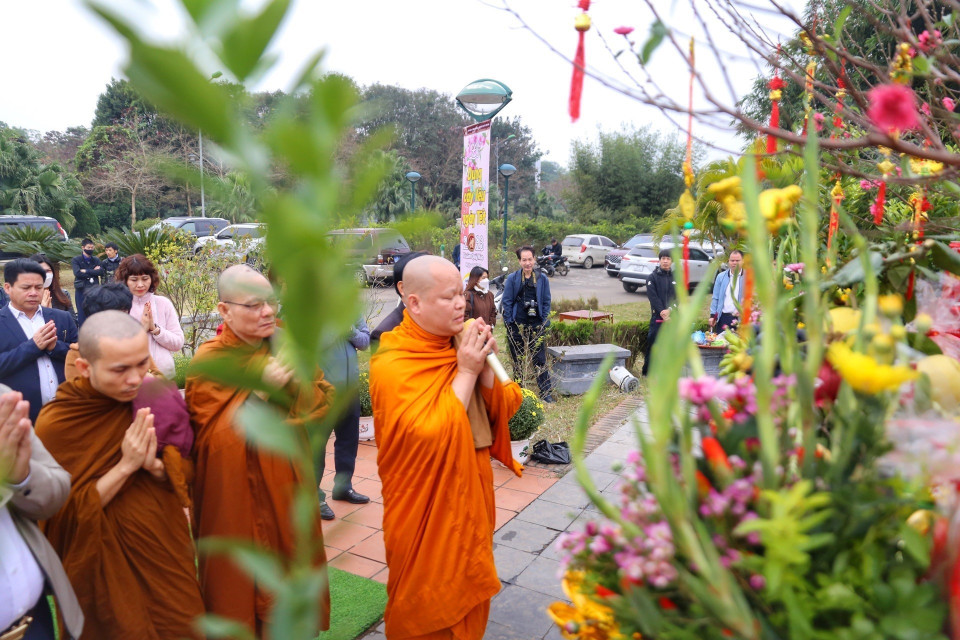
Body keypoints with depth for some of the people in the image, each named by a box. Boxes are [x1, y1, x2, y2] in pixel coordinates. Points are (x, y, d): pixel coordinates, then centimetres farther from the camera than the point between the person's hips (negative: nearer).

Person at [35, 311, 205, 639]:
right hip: (109, 566, -3)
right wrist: (126, 465, -25)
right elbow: (67, 513, -15)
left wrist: (157, 467, -23)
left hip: (167, 549, 4)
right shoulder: (55, 424, -19)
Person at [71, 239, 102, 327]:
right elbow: (77, 273, -14)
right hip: (82, 290, -3)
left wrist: (86, 271, -10)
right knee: (82, 314, 0)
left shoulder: (96, 260, 12)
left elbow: (101, 272, -4)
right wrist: (93, 271, -9)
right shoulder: (76, 260, 3)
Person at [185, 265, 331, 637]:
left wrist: (294, 376, -23)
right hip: (235, 499, -3)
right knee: (242, 576, 12)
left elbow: (324, 403, -7)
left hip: (287, 487, 4)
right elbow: (211, 437, -19)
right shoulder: (209, 361, -13)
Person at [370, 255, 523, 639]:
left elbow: (504, 409, 1)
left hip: (472, 493, 6)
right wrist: (466, 372, -25)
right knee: (428, 607, 13)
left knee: (468, 588, 23)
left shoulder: (462, 346, -1)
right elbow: (432, 437, -28)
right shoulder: (392, 366, -21)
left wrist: (485, 367, -16)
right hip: (428, 509, -6)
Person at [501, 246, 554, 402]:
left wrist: (545, 323, 0)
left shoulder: (542, 279, 6)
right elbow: (507, 302, 2)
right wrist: (509, 323, -4)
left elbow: (546, 303, 9)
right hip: (517, 326, 0)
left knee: (540, 359, -1)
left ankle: (546, 393, 5)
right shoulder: (512, 278, 1)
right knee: (517, 360, 10)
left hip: (536, 325, 0)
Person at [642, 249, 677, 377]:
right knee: (653, 342, -3)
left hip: (673, 316, 3)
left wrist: (669, 310, -12)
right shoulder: (653, 277, 1)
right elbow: (653, 297, -7)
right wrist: (662, 311, -17)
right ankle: (647, 370, 5)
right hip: (657, 316, -3)